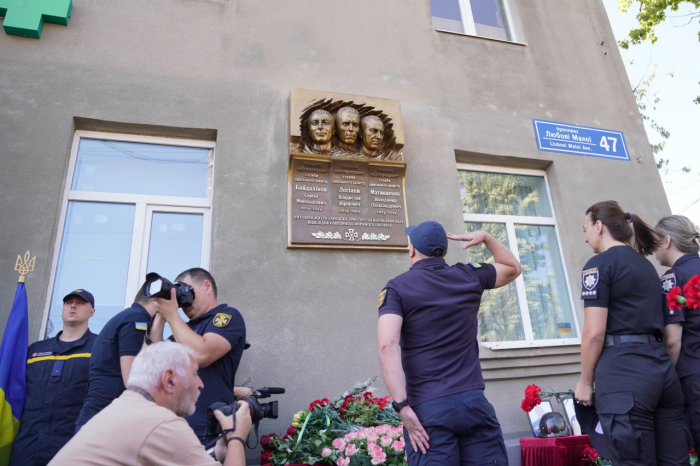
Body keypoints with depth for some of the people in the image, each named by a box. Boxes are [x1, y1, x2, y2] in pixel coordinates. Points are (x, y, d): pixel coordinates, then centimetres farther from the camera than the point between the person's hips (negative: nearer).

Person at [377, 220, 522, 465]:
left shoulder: (396, 288, -4)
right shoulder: (469, 276, 6)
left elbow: (387, 347, -18)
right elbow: (513, 268, 26)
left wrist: (402, 406, -17)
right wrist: (486, 238, 23)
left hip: (428, 408, -3)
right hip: (475, 401, 3)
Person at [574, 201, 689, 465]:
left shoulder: (599, 263, -7)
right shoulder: (646, 265, 18)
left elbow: (594, 333, -13)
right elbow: (652, 321, 22)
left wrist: (585, 381, -2)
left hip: (623, 372, -8)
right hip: (662, 368, 9)